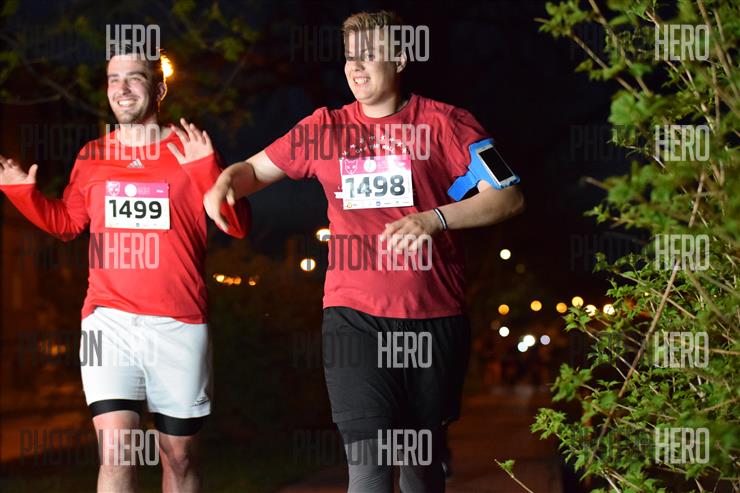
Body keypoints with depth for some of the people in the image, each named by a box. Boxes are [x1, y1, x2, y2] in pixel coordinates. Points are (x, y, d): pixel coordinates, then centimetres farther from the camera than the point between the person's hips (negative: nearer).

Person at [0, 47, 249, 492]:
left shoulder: (189, 151, 2)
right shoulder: (93, 157, 11)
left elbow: (238, 226, -5)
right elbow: (66, 222, 25)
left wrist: (207, 169, -18)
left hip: (178, 325, -1)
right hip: (109, 321, 1)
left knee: (178, 455, 10)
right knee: (117, 455, -13)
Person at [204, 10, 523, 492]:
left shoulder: (442, 122, 2)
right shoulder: (326, 128, 10)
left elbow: (508, 197, -4)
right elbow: (257, 170, 19)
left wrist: (433, 218, -18)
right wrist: (226, 181, -5)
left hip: (434, 317, 0)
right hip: (355, 317, 0)